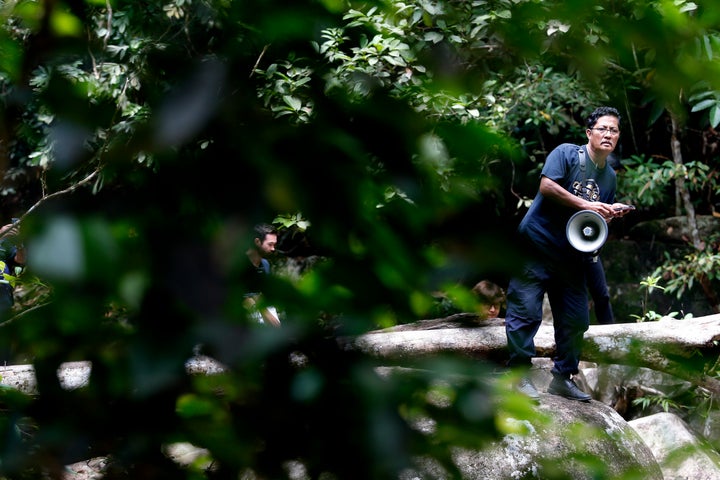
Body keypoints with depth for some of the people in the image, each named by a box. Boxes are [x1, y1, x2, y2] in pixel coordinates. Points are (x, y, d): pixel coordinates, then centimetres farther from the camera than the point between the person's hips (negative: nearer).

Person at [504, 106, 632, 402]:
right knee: (526, 311, -10)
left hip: (570, 255, 7)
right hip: (536, 245, -7)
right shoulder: (567, 154, -8)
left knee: (576, 319, 7)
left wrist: (611, 214, -3)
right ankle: (520, 374, -4)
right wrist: (585, 204, -22)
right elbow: (547, 185, -21)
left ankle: (562, 378, 19)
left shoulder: (609, 176, 14)